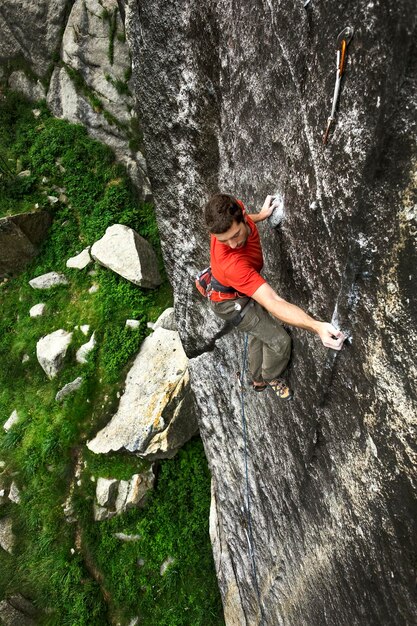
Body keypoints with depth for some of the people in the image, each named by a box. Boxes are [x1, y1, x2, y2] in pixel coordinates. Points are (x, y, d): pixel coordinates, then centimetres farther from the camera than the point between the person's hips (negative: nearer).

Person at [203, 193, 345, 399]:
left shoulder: (235, 208, -25)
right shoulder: (231, 262, -47)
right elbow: (272, 302, -52)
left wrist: (261, 216, 13)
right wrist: (317, 327, -60)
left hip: (245, 288, 8)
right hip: (231, 301, -8)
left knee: (260, 332, 26)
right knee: (280, 341, -4)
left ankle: (257, 380, 50)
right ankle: (270, 378, 29)